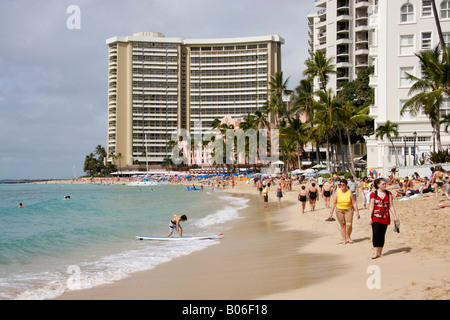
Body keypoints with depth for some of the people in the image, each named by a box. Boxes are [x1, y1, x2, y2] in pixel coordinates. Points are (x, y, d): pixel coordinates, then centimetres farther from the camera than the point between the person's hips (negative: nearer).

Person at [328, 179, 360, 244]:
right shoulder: (337, 192, -1)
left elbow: (354, 203, 1)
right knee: (342, 225, 2)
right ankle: (344, 240, 13)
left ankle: (348, 237, 9)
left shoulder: (349, 192, -2)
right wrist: (331, 213, 3)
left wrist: (357, 212, -3)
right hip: (339, 210, 1)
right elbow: (334, 203, 5)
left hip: (348, 210, -1)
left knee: (349, 224, -15)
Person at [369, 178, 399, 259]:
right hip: (376, 217, -3)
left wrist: (395, 217, 3)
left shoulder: (388, 194, 7)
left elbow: (391, 206, 8)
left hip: (385, 218, 3)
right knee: (376, 234, -11)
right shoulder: (374, 194, -1)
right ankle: (375, 253, -11)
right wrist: (370, 218, -10)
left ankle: (380, 252, 12)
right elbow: (371, 207, -3)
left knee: (382, 235, 5)